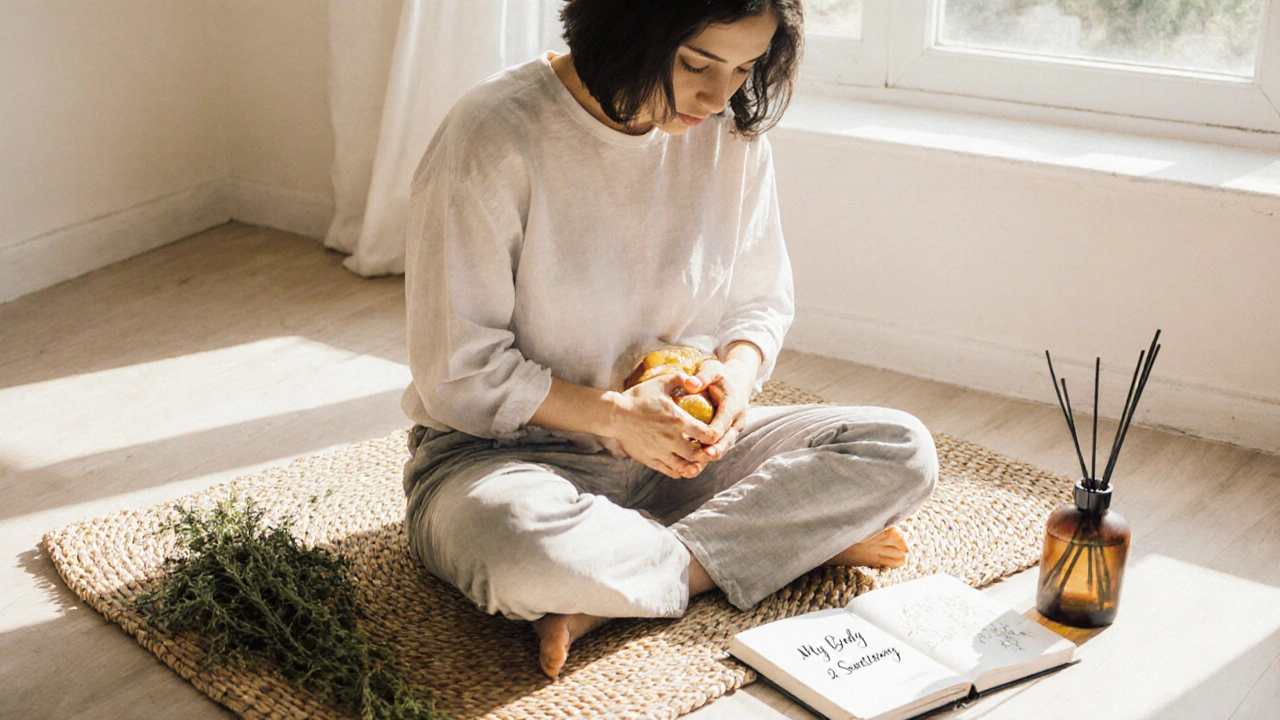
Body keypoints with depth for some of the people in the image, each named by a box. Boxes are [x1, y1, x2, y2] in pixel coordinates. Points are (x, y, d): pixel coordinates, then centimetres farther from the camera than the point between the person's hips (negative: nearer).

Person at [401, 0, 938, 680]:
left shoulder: (732, 131, -2)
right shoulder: (494, 136, -18)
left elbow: (762, 302, 10)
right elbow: (456, 374, -15)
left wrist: (736, 372, -13)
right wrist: (613, 414, -21)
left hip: (673, 444, 6)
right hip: (507, 446, -5)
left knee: (902, 452, -13)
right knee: (523, 550, -42)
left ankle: (600, 603, -21)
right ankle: (804, 539, -16)